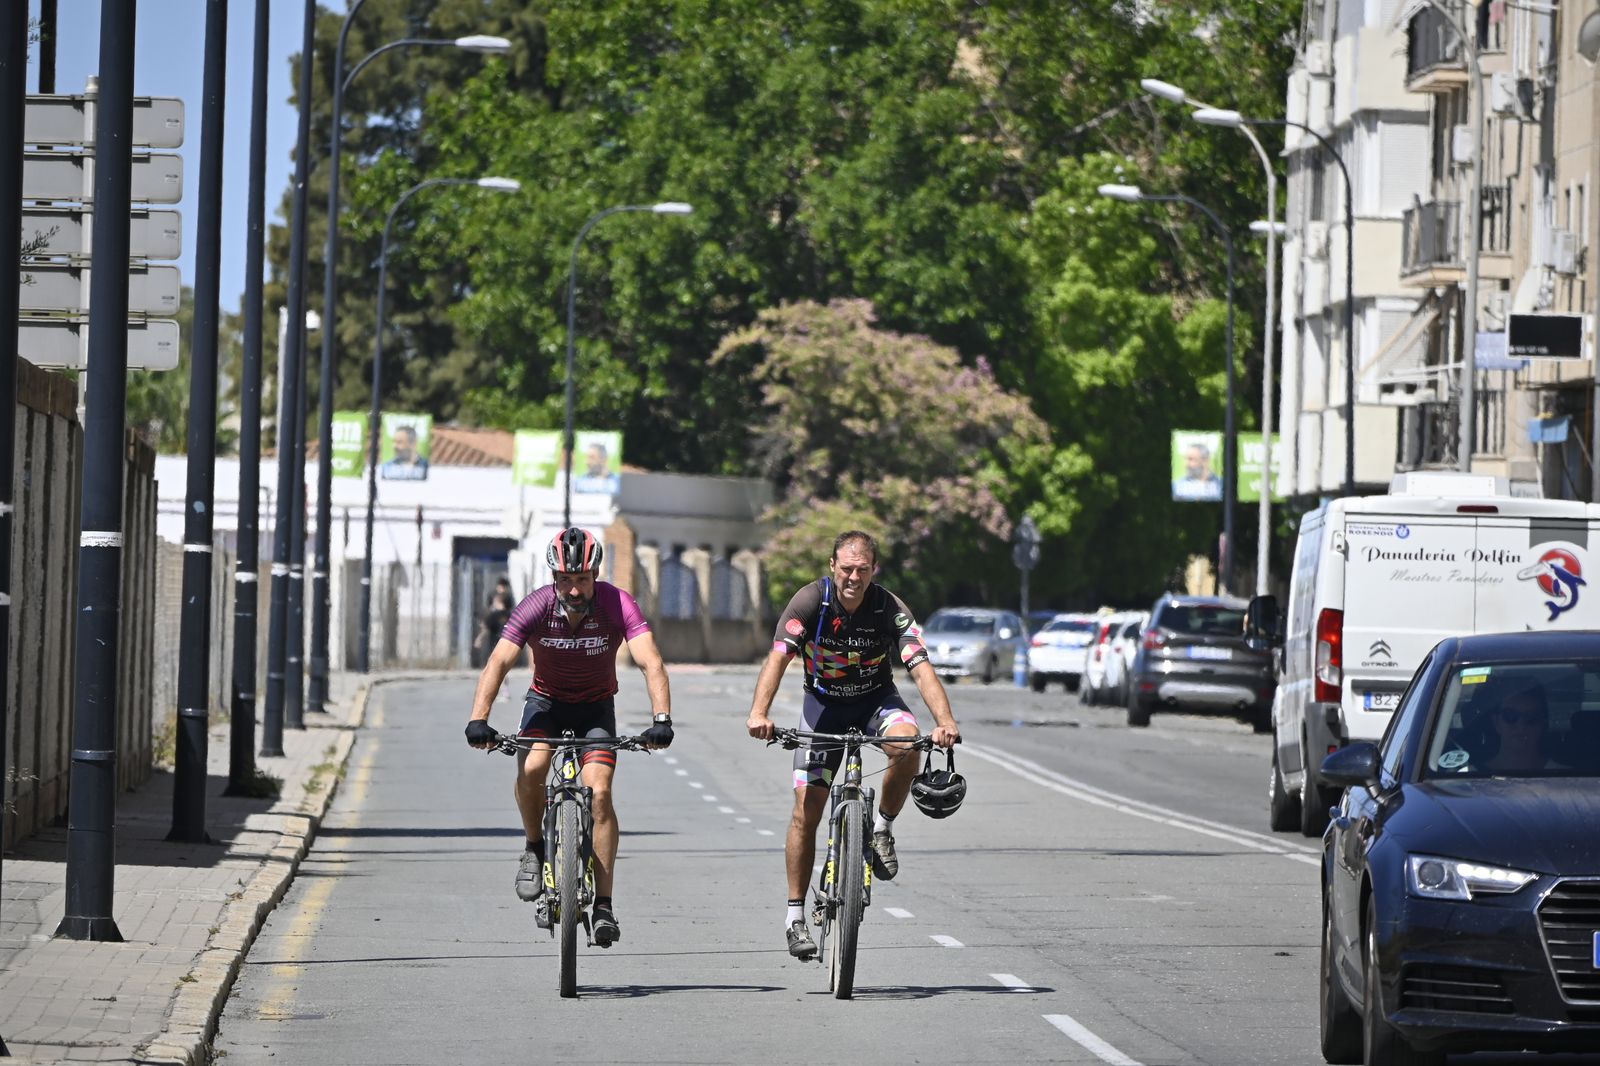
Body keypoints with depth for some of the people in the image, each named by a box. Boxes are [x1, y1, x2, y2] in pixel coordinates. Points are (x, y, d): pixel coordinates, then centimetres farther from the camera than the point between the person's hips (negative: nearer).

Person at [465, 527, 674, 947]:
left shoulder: (616, 604, -25)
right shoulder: (537, 606, -24)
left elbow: (651, 662, -33)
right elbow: (498, 662, -30)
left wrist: (661, 718, -49)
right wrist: (478, 720, -44)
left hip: (596, 705, 0)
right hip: (547, 699, 0)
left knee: (599, 792, -18)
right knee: (531, 770, -29)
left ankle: (604, 904, -12)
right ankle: (534, 848, -1)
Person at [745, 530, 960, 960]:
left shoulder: (891, 609, -21)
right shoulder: (810, 601, -21)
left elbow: (921, 667, -30)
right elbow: (778, 657, -32)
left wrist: (945, 721, -47)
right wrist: (759, 713, -49)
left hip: (875, 697, 0)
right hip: (824, 701, 0)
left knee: (907, 742, -34)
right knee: (807, 808, -8)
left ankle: (882, 828, -9)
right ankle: (795, 915, 4)